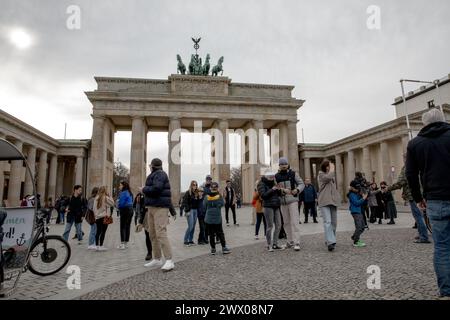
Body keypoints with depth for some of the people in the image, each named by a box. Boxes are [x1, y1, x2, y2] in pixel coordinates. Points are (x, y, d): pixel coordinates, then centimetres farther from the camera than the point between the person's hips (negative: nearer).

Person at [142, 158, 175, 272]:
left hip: (160, 207, -10)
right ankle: (157, 259, 18)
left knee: (160, 233, -17)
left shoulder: (159, 174, -9)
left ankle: (169, 261, -17)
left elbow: (156, 189, -22)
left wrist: (144, 189, -8)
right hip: (152, 207, 10)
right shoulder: (154, 175, 22)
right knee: (152, 234, 10)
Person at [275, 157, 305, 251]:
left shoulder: (293, 174, 0)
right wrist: (283, 190, -16)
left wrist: (297, 190, -17)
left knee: (294, 222, -9)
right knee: (286, 222, 10)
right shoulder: (276, 176, 7)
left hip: (293, 200, -3)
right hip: (282, 202, 4)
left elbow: (302, 184, 2)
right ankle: (290, 241, 22)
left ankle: (296, 243, -7)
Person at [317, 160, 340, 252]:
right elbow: (328, 177, -21)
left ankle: (329, 240, 21)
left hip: (333, 201, 7)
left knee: (334, 223, 9)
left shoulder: (333, 175, 20)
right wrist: (332, 170, -5)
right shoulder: (321, 174, 0)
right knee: (327, 222, -17)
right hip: (324, 202, -7)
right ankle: (330, 242, -22)